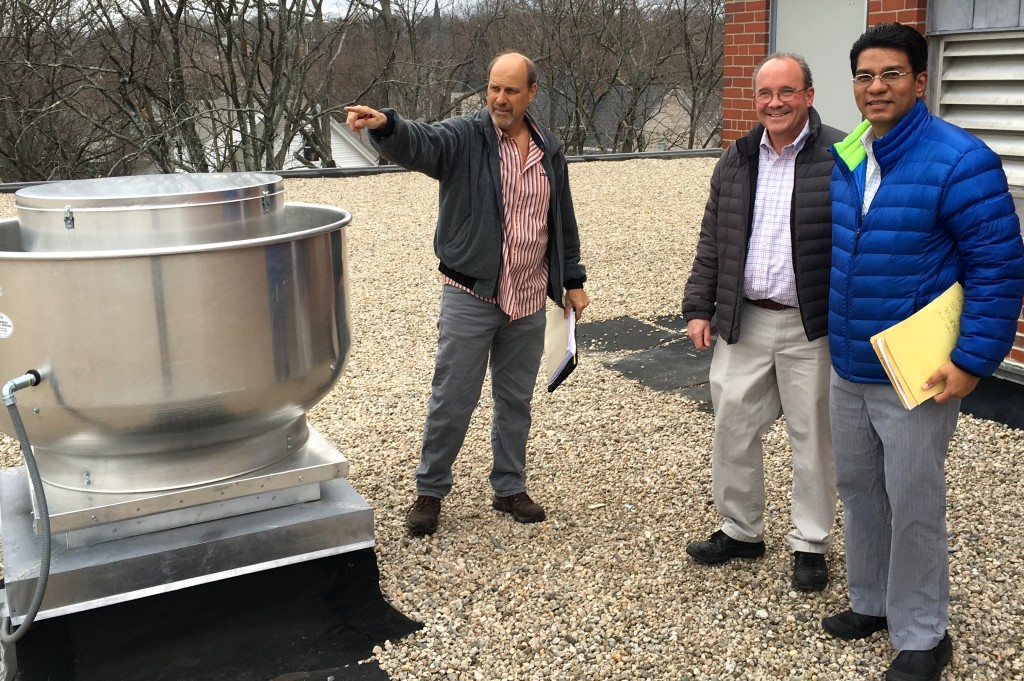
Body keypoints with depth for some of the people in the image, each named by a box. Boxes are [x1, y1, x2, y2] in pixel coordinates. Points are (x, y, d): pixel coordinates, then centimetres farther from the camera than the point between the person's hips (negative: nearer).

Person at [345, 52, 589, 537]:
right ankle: (430, 491, 19)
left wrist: (573, 280, 15)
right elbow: (418, 144, -27)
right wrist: (384, 125, -49)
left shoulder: (550, 151, 8)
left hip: (528, 301, 4)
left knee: (516, 401, 15)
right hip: (470, 297, -4)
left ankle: (510, 488, 31)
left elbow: (563, 220, 16)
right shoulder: (464, 137, -7)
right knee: (452, 400, 2)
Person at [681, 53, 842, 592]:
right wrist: (698, 307, 8)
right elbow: (711, 244, 12)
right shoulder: (736, 161, 9)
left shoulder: (840, 158, -8)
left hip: (812, 326, -4)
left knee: (813, 436, 7)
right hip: (742, 323, 5)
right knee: (734, 426, 10)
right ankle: (741, 530, 28)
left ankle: (810, 544, 24)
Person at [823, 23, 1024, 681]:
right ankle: (871, 603, 37)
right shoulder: (843, 159, 6)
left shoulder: (960, 160, -15)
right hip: (848, 368, 7)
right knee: (858, 489, 18)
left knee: (913, 507, 3)